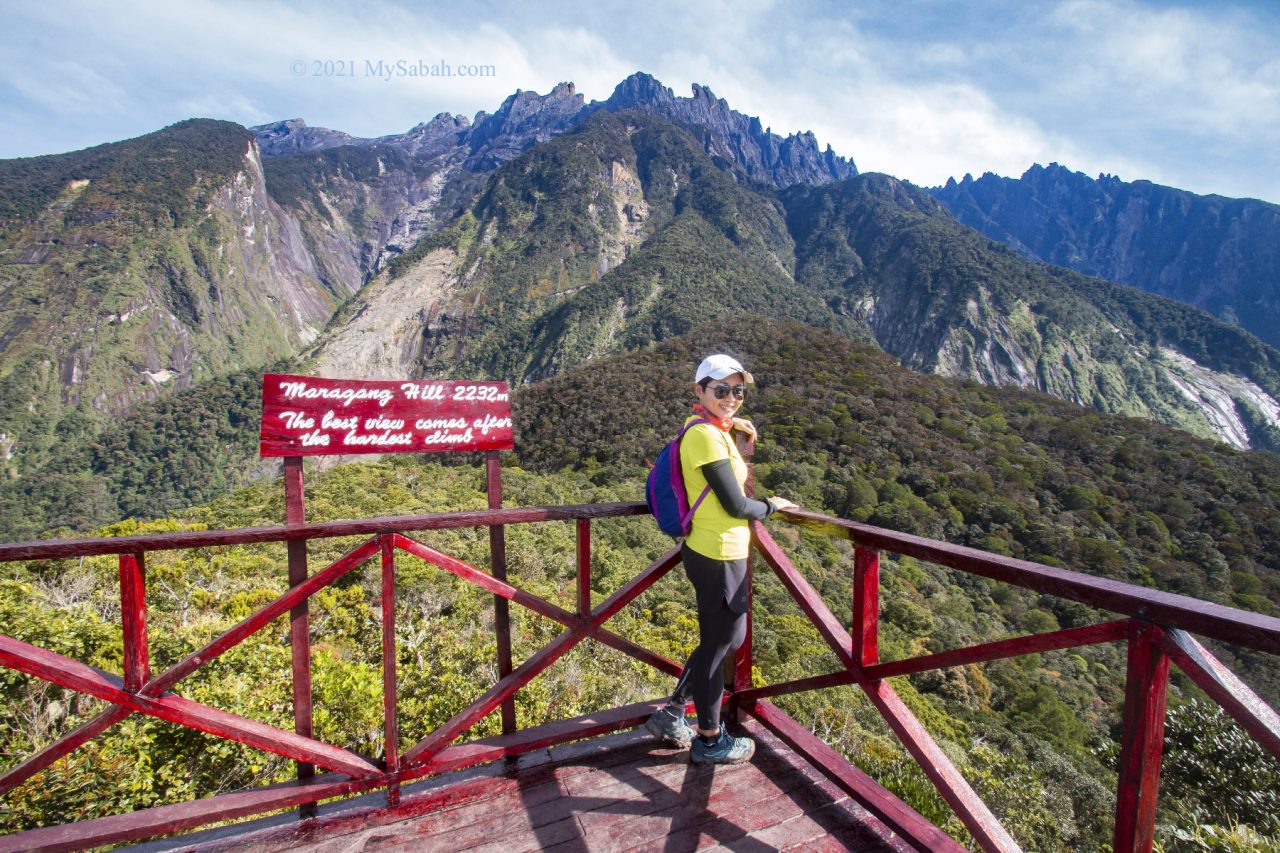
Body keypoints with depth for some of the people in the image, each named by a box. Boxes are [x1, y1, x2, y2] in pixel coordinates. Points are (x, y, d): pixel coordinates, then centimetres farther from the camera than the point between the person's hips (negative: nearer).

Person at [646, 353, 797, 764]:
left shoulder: (708, 429, 8)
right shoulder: (707, 436, -21)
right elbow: (735, 506, -19)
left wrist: (731, 423, 19)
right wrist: (772, 505, 0)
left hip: (713, 552, 10)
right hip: (719, 556, -10)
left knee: (730, 637, 23)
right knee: (716, 645, 8)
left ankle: (670, 714, 34)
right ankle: (709, 740, 30)